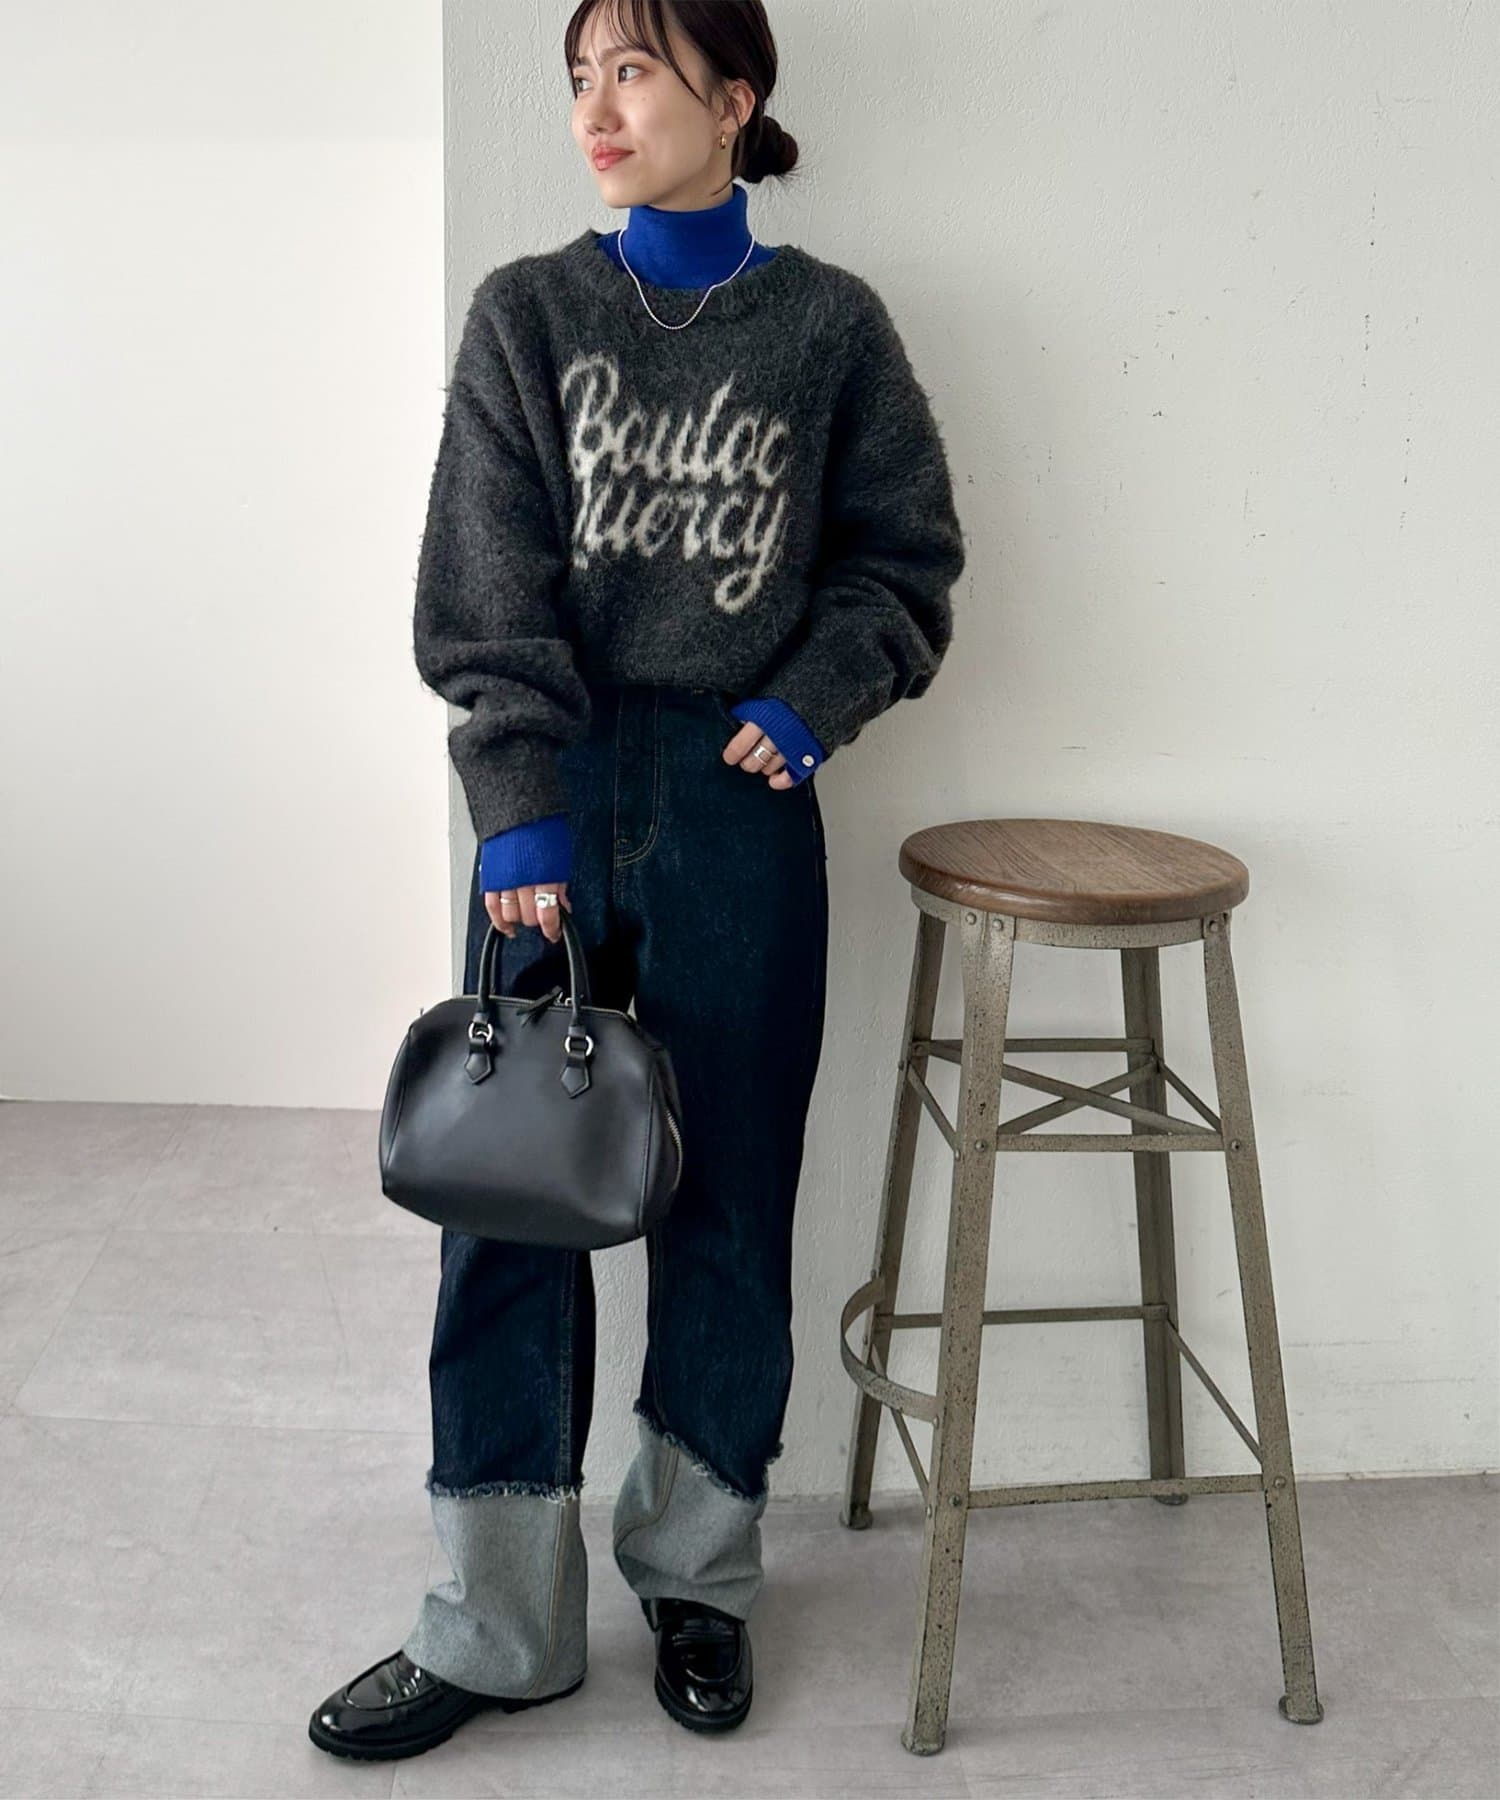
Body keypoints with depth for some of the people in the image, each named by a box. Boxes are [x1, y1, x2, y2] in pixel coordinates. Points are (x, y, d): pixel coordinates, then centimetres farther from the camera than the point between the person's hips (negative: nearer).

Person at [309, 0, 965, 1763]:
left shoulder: (829, 324, 4)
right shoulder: (528, 313, 4)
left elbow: (906, 554, 10)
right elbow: (489, 588, -4)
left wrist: (811, 704, -6)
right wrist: (524, 807, -13)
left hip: (740, 796, 0)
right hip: (559, 781, 1)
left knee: (726, 1194, 7)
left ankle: (698, 1576, 26)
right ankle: (496, 1620, 15)